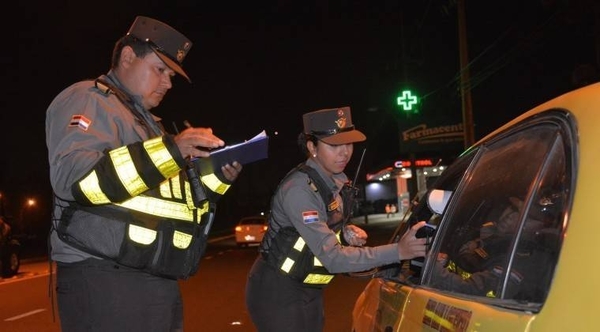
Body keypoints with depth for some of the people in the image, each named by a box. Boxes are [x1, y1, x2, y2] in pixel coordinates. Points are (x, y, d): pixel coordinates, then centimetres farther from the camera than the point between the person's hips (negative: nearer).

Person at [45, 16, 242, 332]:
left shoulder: (147, 122, 23)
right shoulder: (87, 99, -3)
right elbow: (72, 177, -22)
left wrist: (218, 177, 6)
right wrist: (169, 150, -24)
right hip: (104, 282, -9)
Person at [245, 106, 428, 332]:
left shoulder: (338, 181, -1)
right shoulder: (299, 189, -27)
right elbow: (333, 258, -31)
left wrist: (347, 232, -8)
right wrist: (398, 251, -36)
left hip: (309, 290, 8)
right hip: (277, 292, -8)